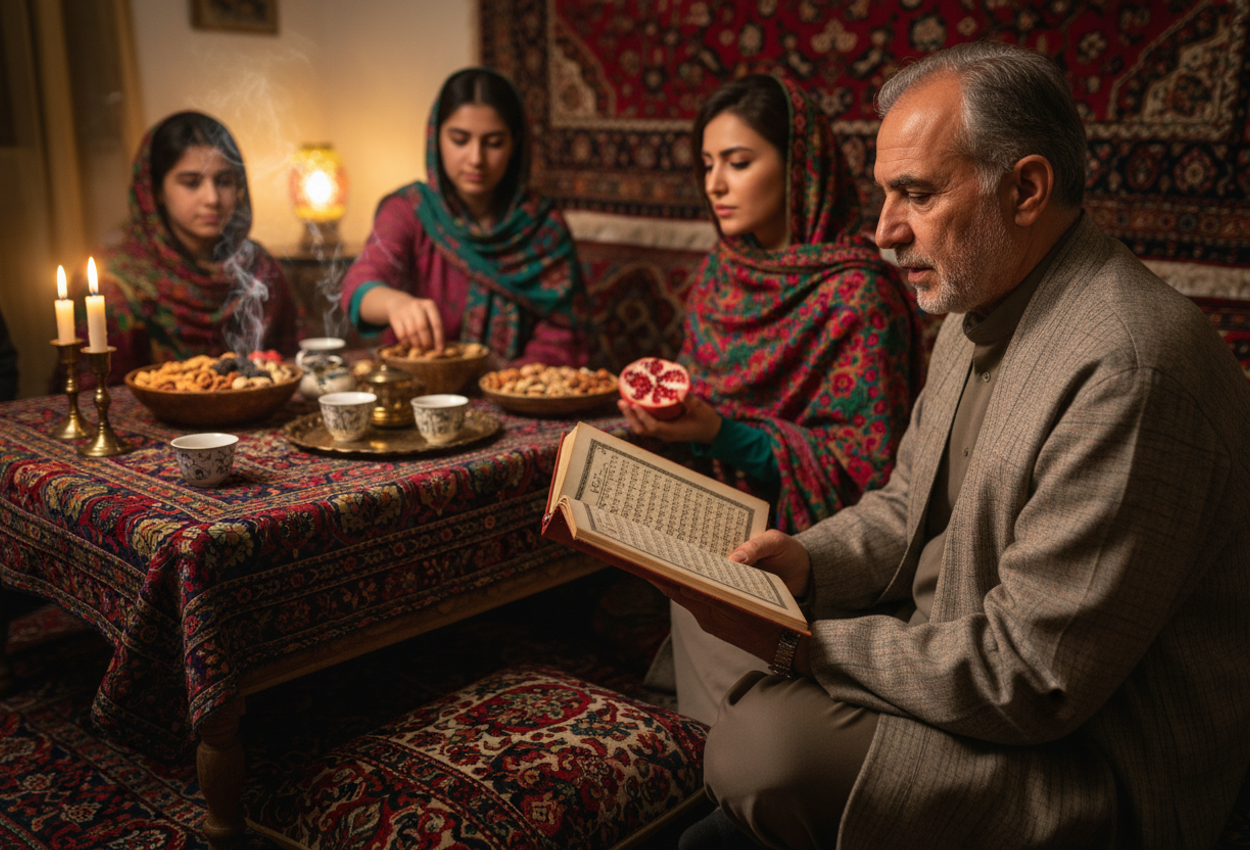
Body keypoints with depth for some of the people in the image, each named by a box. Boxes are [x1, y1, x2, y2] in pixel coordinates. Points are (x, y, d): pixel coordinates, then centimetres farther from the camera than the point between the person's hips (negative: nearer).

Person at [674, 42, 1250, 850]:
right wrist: (807, 562, -7)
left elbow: (1031, 681, -27)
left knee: (760, 745, -23)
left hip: (1098, 773, -9)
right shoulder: (984, 309, 4)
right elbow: (908, 508, 13)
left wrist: (798, 645, -22)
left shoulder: (1127, 371, -29)